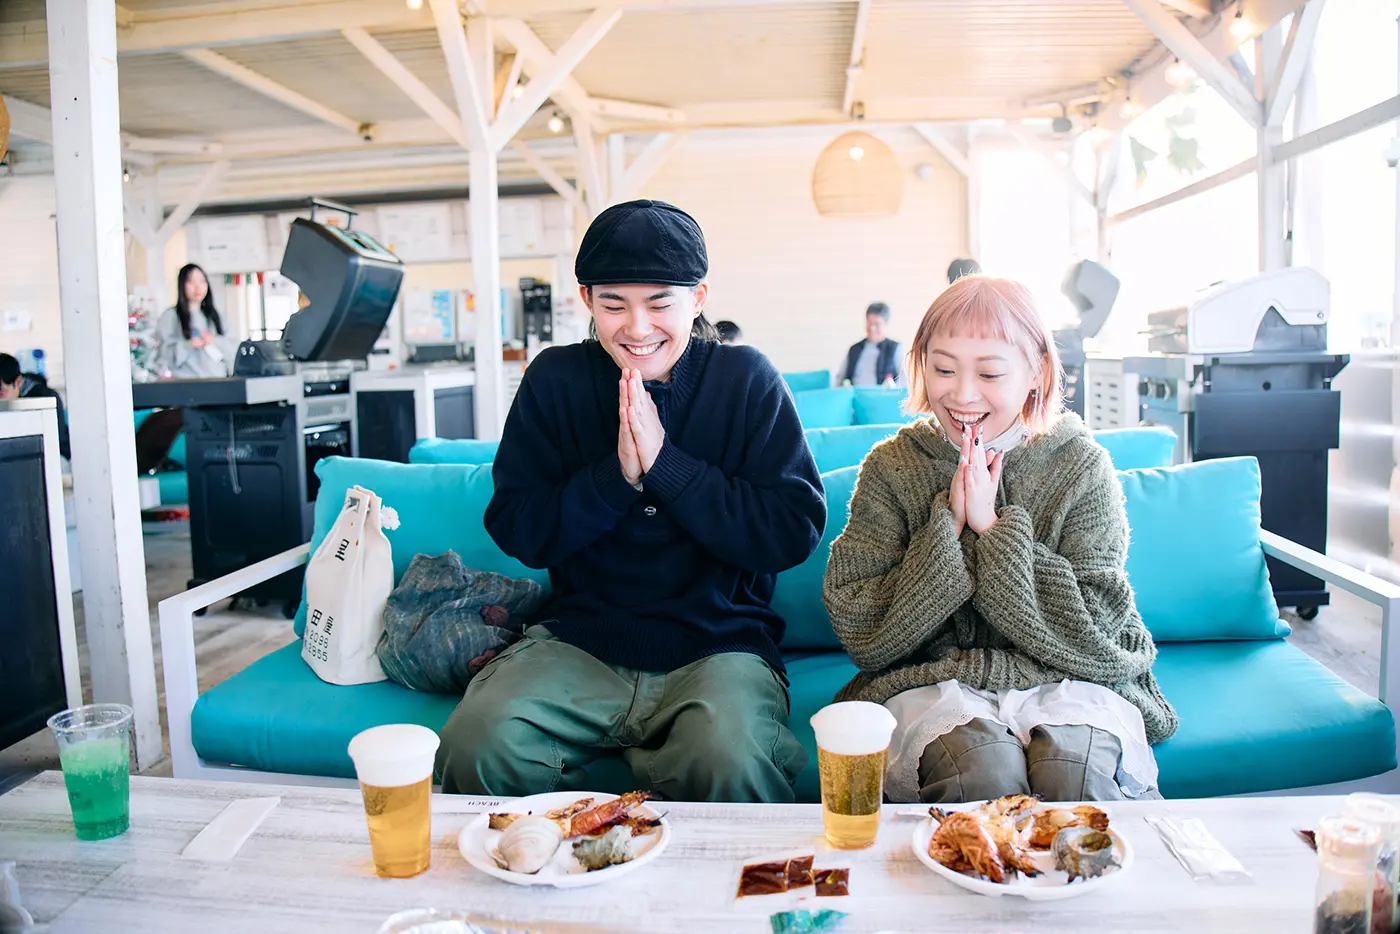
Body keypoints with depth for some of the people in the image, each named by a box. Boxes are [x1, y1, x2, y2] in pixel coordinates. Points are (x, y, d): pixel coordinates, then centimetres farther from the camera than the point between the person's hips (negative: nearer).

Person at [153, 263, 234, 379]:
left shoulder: (213, 315, 16)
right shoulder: (170, 316, 3)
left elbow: (230, 349, 10)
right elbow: (163, 353, -5)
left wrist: (216, 341, -9)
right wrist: (187, 345, -19)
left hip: (217, 380, 4)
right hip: (186, 382, -4)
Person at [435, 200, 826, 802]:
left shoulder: (746, 379, 0)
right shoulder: (555, 379, 5)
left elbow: (795, 532, -8)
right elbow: (516, 530, 2)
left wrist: (665, 463, -15)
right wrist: (617, 473, -13)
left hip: (717, 645, -1)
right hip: (579, 640, 2)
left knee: (730, 759, -32)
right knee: (476, 742, -24)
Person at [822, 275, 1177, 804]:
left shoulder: (1083, 468, 0)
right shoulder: (892, 467, 0)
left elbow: (1094, 631, -9)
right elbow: (860, 634, -6)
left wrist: (995, 527, -16)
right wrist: (947, 527, -15)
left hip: (1067, 682, 0)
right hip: (933, 681, 1)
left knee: (1077, 766, -32)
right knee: (983, 769, -31)